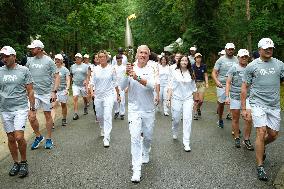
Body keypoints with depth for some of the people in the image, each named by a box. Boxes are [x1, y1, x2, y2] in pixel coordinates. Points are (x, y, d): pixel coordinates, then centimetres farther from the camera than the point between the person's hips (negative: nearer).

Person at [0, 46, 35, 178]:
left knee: (19, 137, -13)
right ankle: (16, 163, 26)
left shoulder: (23, 70, -1)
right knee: (11, 138, 9)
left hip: (20, 108, -3)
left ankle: (24, 162, 8)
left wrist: (32, 109, -1)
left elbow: (30, 91, 1)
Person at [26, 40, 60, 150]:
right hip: (34, 92, 3)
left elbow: (57, 77, -7)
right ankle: (38, 136, 18)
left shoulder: (48, 61, -6)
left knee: (48, 116, 7)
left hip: (47, 93, -3)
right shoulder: (30, 61, 6)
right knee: (31, 117, -4)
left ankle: (49, 139, 21)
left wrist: (54, 91, -16)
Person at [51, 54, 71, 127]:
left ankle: (64, 120, 29)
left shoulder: (65, 70, 0)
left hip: (63, 90, -1)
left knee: (63, 105, 11)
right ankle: (52, 122, -15)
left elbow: (68, 80, -4)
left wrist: (67, 89, -17)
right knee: (53, 106, -10)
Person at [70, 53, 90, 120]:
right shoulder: (72, 66, 9)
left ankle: (85, 107, 43)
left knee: (85, 97, 13)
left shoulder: (85, 66, -1)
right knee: (75, 98, -13)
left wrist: (86, 81, -21)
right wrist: (72, 78, 7)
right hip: (75, 85, 1)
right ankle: (75, 113, -12)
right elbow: (70, 74, 23)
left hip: (83, 85, -1)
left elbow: (88, 75, -7)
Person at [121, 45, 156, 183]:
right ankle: (136, 170, -4)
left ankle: (145, 154, 48)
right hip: (134, 109, -1)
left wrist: (137, 77, -38)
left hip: (149, 109, 1)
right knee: (135, 137, -9)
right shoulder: (130, 68, -3)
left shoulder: (151, 70, -4)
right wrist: (127, 75, -30)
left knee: (148, 136, 16)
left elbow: (152, 86, -22)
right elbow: (122, 87, -12)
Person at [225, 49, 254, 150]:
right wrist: (227, 96, -7)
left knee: (249, 119, -7)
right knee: (235, 119, 8)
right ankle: (237, 138, 24)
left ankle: (246, 140, 8)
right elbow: (228, 83, 1)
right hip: (235, 97, -1)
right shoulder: (234, 68, 1)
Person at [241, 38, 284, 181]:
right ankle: (260, 167, -1)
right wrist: (243, 108, -1)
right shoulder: (252, 66, 0)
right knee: (261, 133, -11)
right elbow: (244, 88, 2)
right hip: (258, 104, -3)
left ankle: (261, 148, 42)